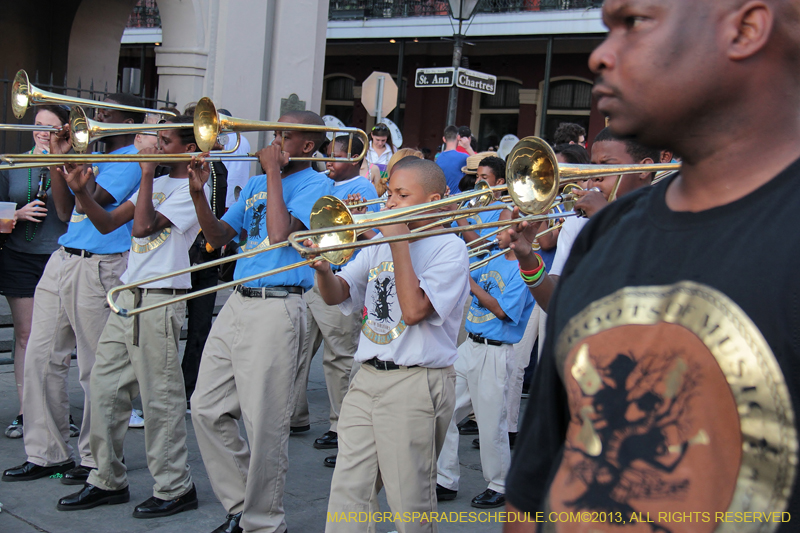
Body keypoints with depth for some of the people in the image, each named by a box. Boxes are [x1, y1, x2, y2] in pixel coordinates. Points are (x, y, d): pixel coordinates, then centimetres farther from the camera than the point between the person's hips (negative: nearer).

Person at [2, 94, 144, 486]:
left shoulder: (133, 159, -6)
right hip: (62, 260, 9)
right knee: (41, 358, 6)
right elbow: (66, 211, 18)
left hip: (98, 268, -9)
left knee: (96, 370, -2)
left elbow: (90, 201, -17)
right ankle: (48, 452, 16)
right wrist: (57, 161, 9)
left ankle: (96, 458, 10)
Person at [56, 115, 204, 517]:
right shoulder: (156, 184, 19)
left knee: (160, 397, -4)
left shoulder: (192, 189, -7)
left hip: (161, 301, -9)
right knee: (105, 389, 9)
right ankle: (108, 480, 21)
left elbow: (143, 227, -18)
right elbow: (107, 223, 16)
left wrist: (147, 175, -10)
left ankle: (174, 488, 8)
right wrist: (81, 191, 2)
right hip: (128, 296, 9)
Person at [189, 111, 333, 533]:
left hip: (277, 307, -8)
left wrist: (274, 170, -10)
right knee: (207, 409, 8)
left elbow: (280, 232, -18)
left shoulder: (316, 184, -3)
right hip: (237, 303, 8)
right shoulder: (256, 184, 19)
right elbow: (218, 236, 18)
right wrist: (198, 194, 3)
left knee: (264, 426, -4)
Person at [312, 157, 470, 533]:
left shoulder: (448, 248, -7)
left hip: (416, 385, -6)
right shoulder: (379, 245, 13)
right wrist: (323, 268, -13)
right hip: (367, 379, 6)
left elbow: (414, 310, -20)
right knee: (347, 496, 8)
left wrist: (399, 241, -16)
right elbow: (336, 295, 9)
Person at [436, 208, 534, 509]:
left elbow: (503, 310, -21)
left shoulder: (523, 269, -13)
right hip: (469, 346, 8)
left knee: (491, 425, 1)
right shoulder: (494, 261, 13)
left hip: (496, 353, -8)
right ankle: (445, 482, 19)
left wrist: (469, 281, -21)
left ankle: (499, 487, 19)